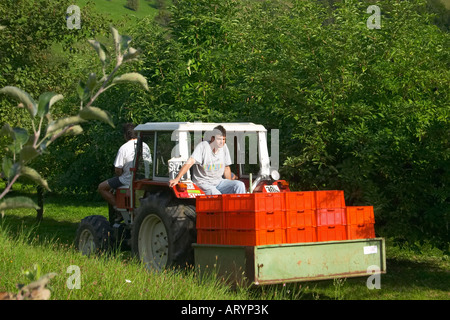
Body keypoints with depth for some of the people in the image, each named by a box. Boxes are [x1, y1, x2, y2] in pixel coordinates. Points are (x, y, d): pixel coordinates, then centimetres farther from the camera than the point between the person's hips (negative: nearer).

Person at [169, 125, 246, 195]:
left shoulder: (224, 147, 7)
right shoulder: (203, 146, -11)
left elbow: (226, 168, 17)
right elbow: (190, 163, -21)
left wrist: (230, 186, 10)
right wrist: (177, 179, -30)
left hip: (219, 182, 6)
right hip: (203, 183, -6)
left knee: (240, 185, -17)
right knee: (217, 195, -35)